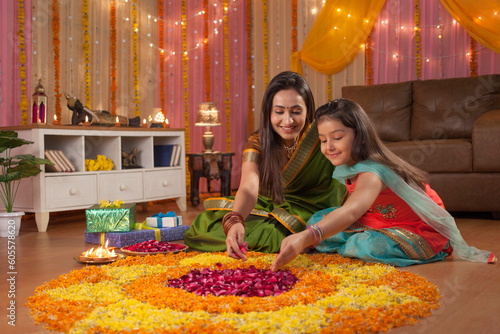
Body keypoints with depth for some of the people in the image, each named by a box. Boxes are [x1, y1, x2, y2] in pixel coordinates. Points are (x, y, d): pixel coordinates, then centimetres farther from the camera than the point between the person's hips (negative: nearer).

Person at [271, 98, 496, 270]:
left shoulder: (373, 172, -34)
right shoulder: (348, 167, -4)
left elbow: (350, 212, -52)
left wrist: (306, 238, -67)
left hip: (423, 231, -8)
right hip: (381, 223, 8)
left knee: (372, 247, -37)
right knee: (318, 219, -2)